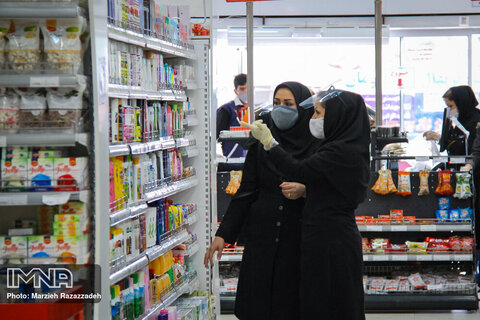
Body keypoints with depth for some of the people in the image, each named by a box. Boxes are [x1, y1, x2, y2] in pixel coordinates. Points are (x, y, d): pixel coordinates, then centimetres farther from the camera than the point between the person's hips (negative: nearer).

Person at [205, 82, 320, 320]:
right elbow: (246, 192, 6)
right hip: (261, 238, 2)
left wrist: (304, 191, -18)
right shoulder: (261, 142, 5)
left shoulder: (315, 145, -2)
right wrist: (223, 234, 1)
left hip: (299, 242, -2)